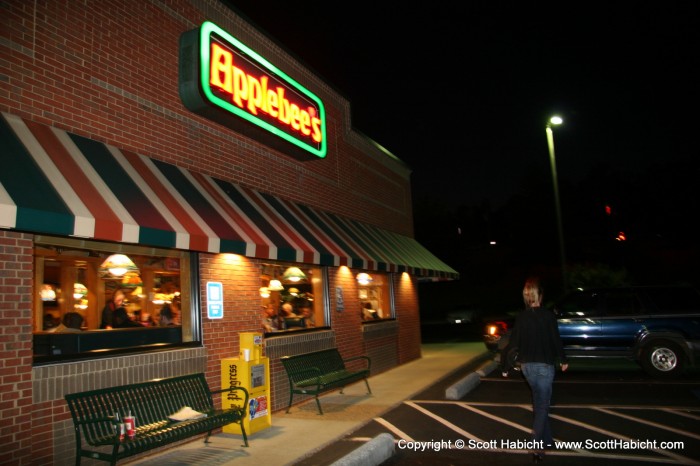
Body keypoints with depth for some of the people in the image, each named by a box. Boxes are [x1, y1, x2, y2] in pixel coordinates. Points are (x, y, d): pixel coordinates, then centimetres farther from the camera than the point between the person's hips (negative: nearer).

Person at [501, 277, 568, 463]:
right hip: (544, 365, -4)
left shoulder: (520, 317, -2)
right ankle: (537, 447, -2)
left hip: (526, 365, 4)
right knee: (542, 405, 3)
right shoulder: (548, 316, -13)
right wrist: (563, 360, 7)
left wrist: (506, 367, 4)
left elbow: (513, 343, -3)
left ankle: (546, 439, 31)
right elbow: (556, 340, -10)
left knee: (539, 402, 20)